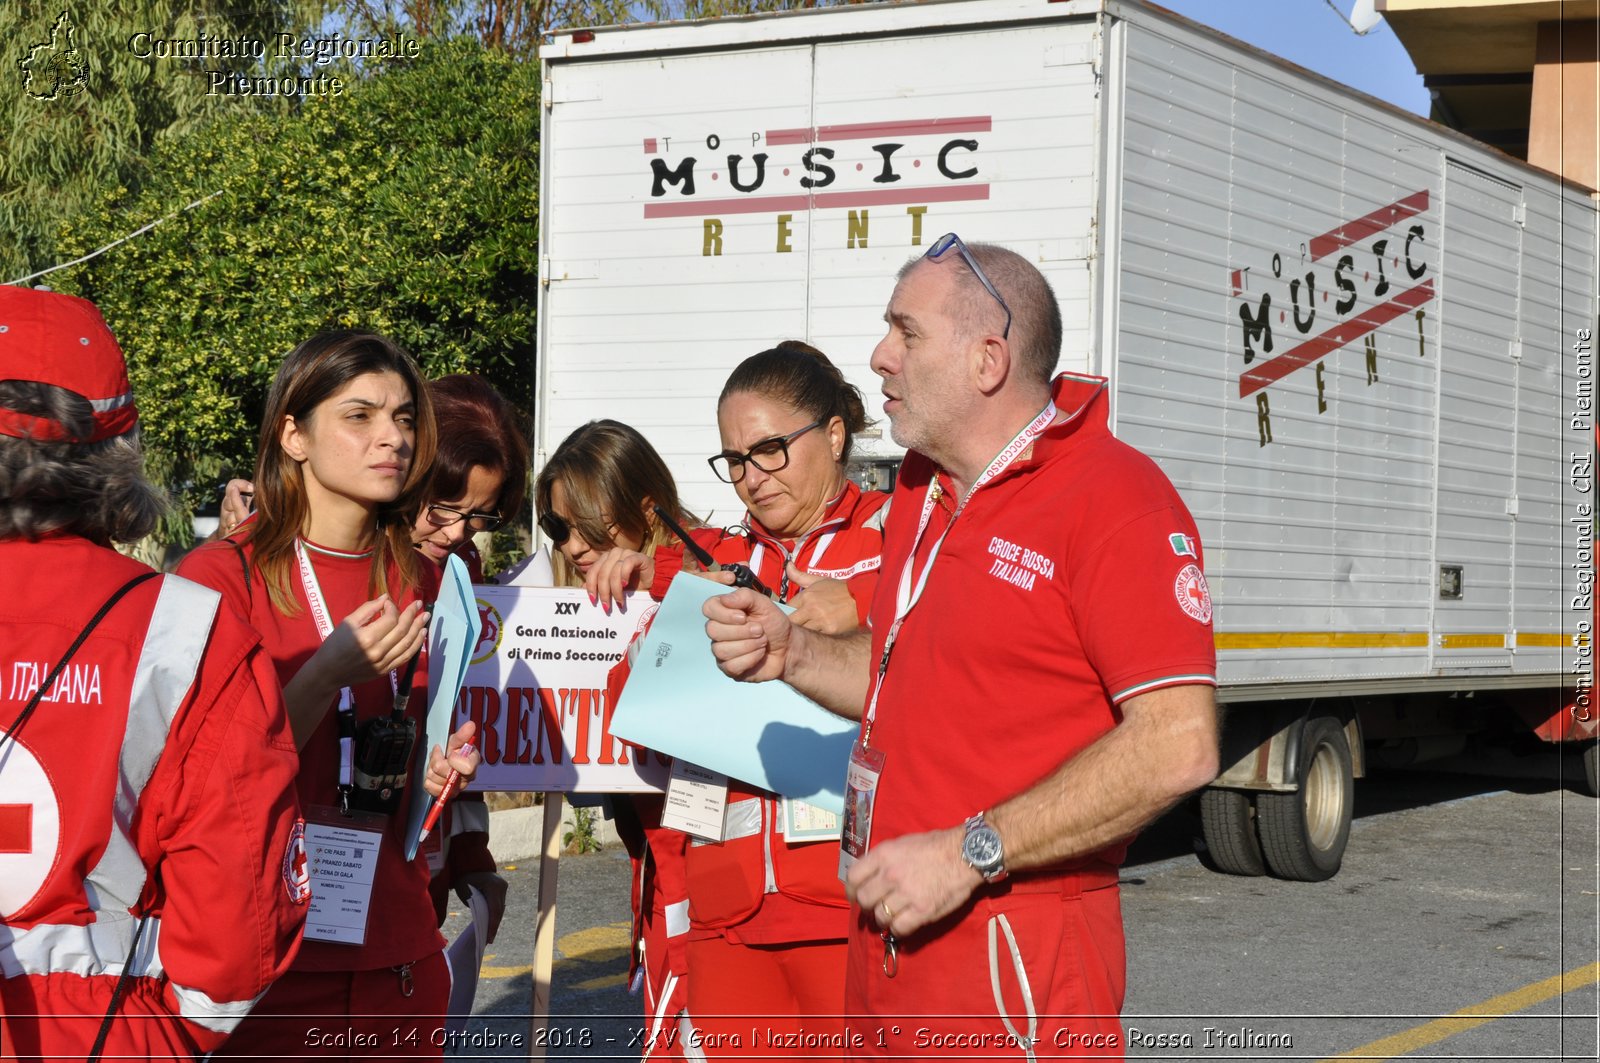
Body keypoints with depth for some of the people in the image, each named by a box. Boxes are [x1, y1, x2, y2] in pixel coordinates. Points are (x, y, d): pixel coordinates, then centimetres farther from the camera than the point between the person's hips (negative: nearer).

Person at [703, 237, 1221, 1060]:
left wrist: (969, 853, -23)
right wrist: (792, 655, 5)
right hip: (889, 930, 8)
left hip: (1017, 958, -8)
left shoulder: (1114, 503, -15)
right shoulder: (923, 487, 14)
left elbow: (1177, 746, -23)